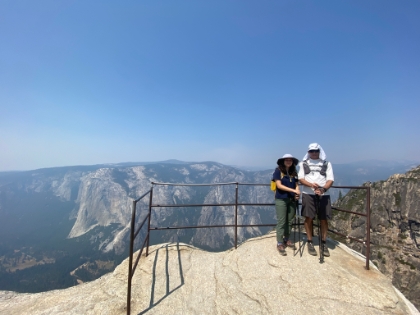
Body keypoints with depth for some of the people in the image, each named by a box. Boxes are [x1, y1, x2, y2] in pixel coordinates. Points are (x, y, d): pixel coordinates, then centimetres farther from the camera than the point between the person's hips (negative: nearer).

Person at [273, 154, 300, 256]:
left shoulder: (294, 172, 9)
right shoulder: (278, 171, -7)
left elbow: (296, 185, 9)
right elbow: (279, 185, -14)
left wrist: (297, 193, -12)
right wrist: (293, 190, -17)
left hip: (292, 200, 5)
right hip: (281, 199, -5)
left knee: (290, 221, 12)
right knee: (281, 222, -1)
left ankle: (286, 239, 29)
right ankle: (280, 243, 9)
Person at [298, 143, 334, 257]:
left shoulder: (326, 164, 9)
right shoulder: (303, 164, 8)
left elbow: (330, 180, 0)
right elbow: (301, 179, 0)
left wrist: (323, 189, -19)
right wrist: (311, 185, -19)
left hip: (323, 195, 1)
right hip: (308, 194, -1)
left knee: (324, 219, 4)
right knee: (309, 217, 1)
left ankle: (323, 243, 21)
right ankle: (310, 242, 16)